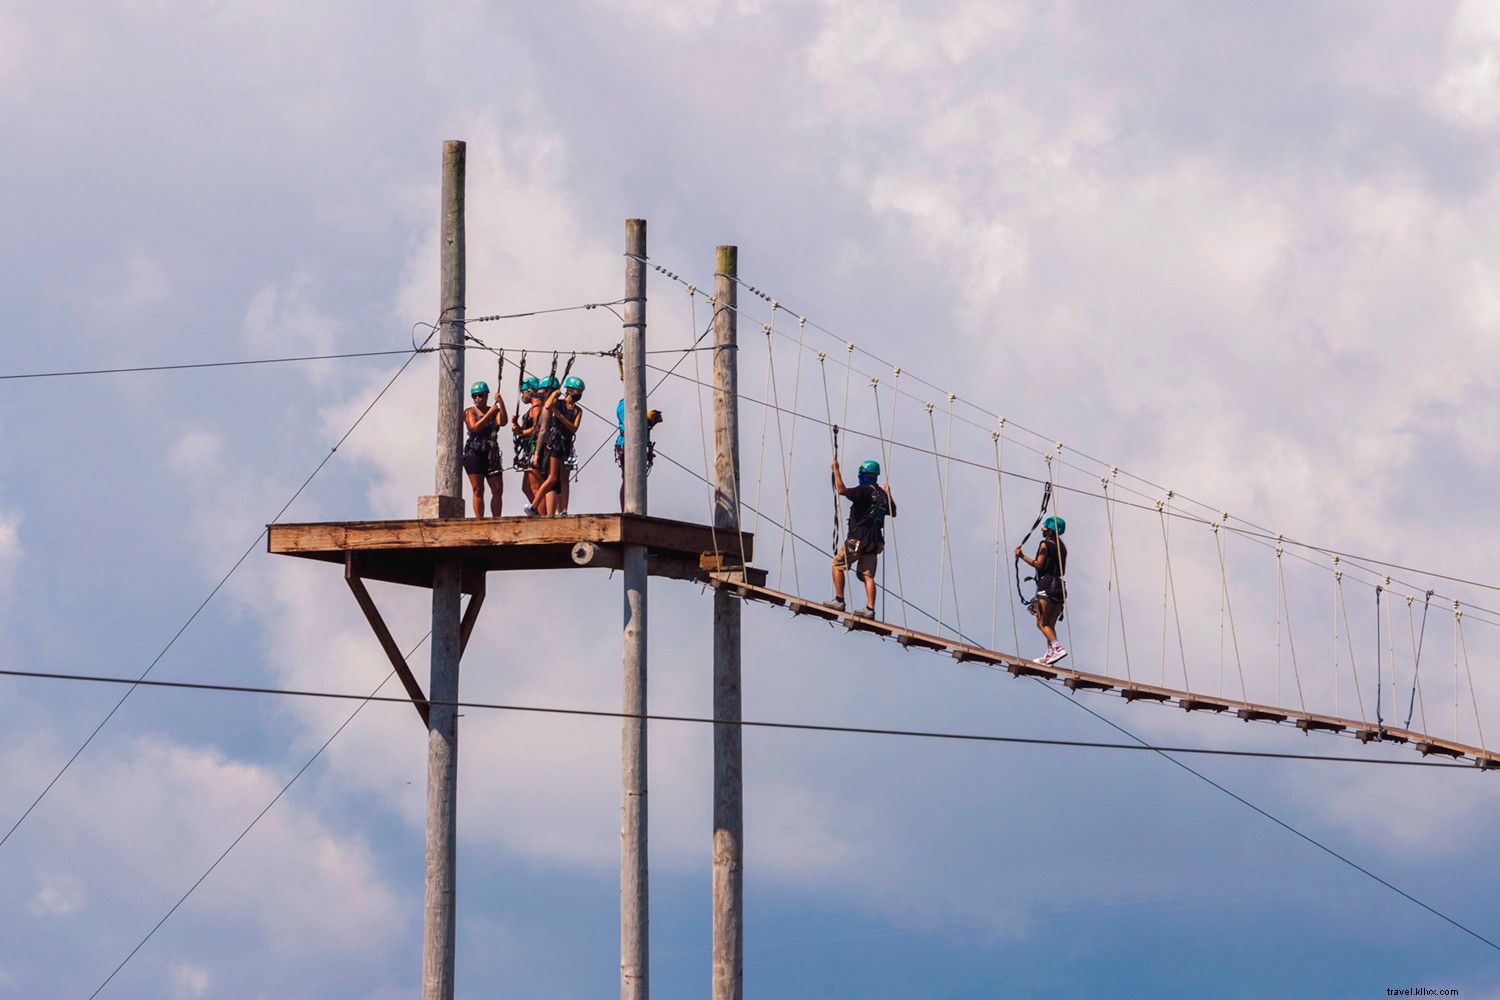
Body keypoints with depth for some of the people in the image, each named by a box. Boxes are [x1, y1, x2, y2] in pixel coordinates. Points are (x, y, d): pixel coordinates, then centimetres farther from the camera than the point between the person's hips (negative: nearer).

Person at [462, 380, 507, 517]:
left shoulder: (495, 411, 11)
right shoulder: (470, 412, 5)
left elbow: (502, 422, -8)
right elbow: (475, 428, -12)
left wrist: (501, 405, -21)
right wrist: (489, 414, -15)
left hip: (492, 454, 3)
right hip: (474, 454, -3)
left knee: (497, 490, -2)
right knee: (478, 490, -6)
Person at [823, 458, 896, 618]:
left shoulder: (865, 490, -10)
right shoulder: (882, 494, 13)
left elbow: (841, 490, -21)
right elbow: (893, 513, 28)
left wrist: (836, 470, -10)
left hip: (858, 538, -7)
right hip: (875, 540, 7)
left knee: (838, 565, 7)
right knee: (868, 574, 3)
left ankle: (839, 600, 2)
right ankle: (870, 608, -8)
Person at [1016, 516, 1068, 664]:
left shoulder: (1045, 544, -5)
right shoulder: (1062, 547, 17)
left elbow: (1038, 564, -14)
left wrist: (1021, 556, -8)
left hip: (1046, 584, -8)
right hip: (1059, 585, 8)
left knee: (1042, 623, -8)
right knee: (1050, 625, 9)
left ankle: (1058, 648, -25)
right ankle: (1049, 655, 4)